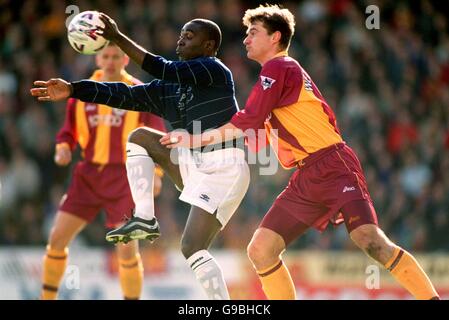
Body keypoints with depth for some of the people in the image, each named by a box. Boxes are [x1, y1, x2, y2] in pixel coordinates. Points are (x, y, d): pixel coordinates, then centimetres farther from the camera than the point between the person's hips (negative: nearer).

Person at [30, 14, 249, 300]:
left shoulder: (216, 70, -8)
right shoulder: (169, 88, 15)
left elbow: (164, 70, -20)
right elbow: (126, 95, 8)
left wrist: (117, 38, -23)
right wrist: (72, 90, -2)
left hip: (223, 169, -8)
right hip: (193, 164, 8)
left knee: (192, 247, -19)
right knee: (140, 137, 4)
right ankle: (145, 219, -5)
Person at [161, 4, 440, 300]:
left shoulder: (278, 67, -4)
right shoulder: (282, 70, 24)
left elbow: (248, 123, -11)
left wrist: (196, 139, -3)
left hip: (333, 168, -9)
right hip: (306, 180, 9)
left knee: (368, 238, -25)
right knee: (260, 250, 0)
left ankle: (431, 298, -22)